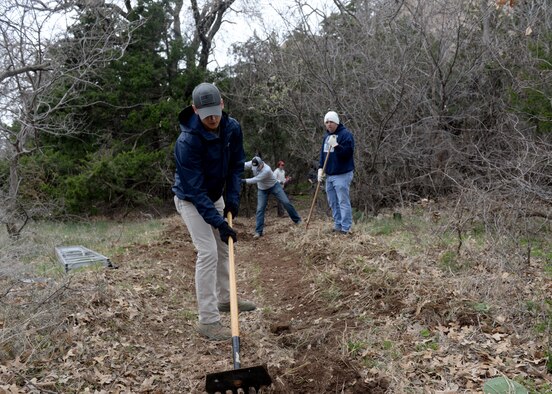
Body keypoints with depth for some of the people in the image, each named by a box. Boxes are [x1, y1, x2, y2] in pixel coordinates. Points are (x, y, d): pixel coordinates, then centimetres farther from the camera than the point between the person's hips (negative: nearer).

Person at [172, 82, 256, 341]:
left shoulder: (232, 128, -15)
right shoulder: (187, 141, -34)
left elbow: (237, 164, 0)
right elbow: (195, 189, -32)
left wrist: (232, 197, -11)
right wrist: (219, 223, -34)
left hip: (216, 196, 7)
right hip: (191, 200, -7)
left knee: (223, 248, 16)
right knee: (208, 253, -15)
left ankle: (224, 299, 36)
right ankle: (208, 321, -10)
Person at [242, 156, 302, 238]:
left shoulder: (266, 170, -37)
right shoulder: (253, 164, -20)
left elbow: (255, 180, -40)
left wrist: (243, 181, -45)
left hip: (274, 186, -4)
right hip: (262, 189, 4)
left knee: (286, 203, -3)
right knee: (260, 209, -5)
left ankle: (297, 220, 15)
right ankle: (258, 232, -5)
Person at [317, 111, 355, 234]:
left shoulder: (346, 134, -9)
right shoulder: (326, 136, 15)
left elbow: (347, 153, -19)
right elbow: (322, 153, 20)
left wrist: (336, 145, -27)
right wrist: (321, 168, 9)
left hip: (342, 175, -8)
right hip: (329, 175, 8)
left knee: (343, 202, -8)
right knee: (333, 203, 12)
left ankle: (345, 228, -5)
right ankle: (338, 225, 21)